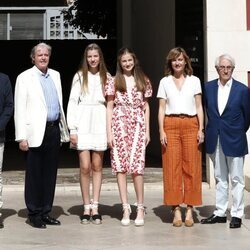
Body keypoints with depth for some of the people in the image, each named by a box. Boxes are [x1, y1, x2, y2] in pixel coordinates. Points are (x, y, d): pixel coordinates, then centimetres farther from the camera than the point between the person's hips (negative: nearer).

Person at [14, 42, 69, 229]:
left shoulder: (55, 75, 15)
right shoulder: (25, 77, -1)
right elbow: (19, 109, -5)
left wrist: (64, 130, 13)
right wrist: (22, 137, -11)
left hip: (54, 130, 5)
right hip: (36, 132, -5)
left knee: (50, 174, 9)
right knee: (34, 175, 2)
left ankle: (46, 212, 17)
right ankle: (34, 214, 10)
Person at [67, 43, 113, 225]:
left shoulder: (107, 77, 9)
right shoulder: (80, 77, 5)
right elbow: (72, 102, 2)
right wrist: (72, 129, -4)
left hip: (100, 123, 2)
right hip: (83, 124, -1)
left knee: (97, 166, 4)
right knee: (85, 167, -4)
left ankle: (95, 207, 8)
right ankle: (87, 207, 5)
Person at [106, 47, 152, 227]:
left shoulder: (143, 81, 10)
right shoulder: (114, 82, 6)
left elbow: (146, 107, 13)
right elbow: (109, 108, 6)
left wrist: (147, 131, 7)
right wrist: (109, 132, -1)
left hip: (137, 126, 0)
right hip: (119, 126, 0)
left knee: (137, 166, -9)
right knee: (120, 166, -1)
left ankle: (140, 208, -1)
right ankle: (126, 209, 4)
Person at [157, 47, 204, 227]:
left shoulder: (194, 81, 11)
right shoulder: (165, 82, 11)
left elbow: (199, 107, 9)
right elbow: (162, 108, 8)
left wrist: (201, 129, 0)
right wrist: (161, 131, -2)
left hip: (191, 125, 0)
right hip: (171, 125, 0)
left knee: (191, 167, -2)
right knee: (172, 167, -3)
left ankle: (190, 210, 3)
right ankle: (176, 210, 1)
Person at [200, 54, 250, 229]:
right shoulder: (208, 87, 3)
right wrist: (213, 128, 11)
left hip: (234, 141, -3)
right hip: (215, 140, 4)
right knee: (220, 178, 12)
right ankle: (220, 213, 19)